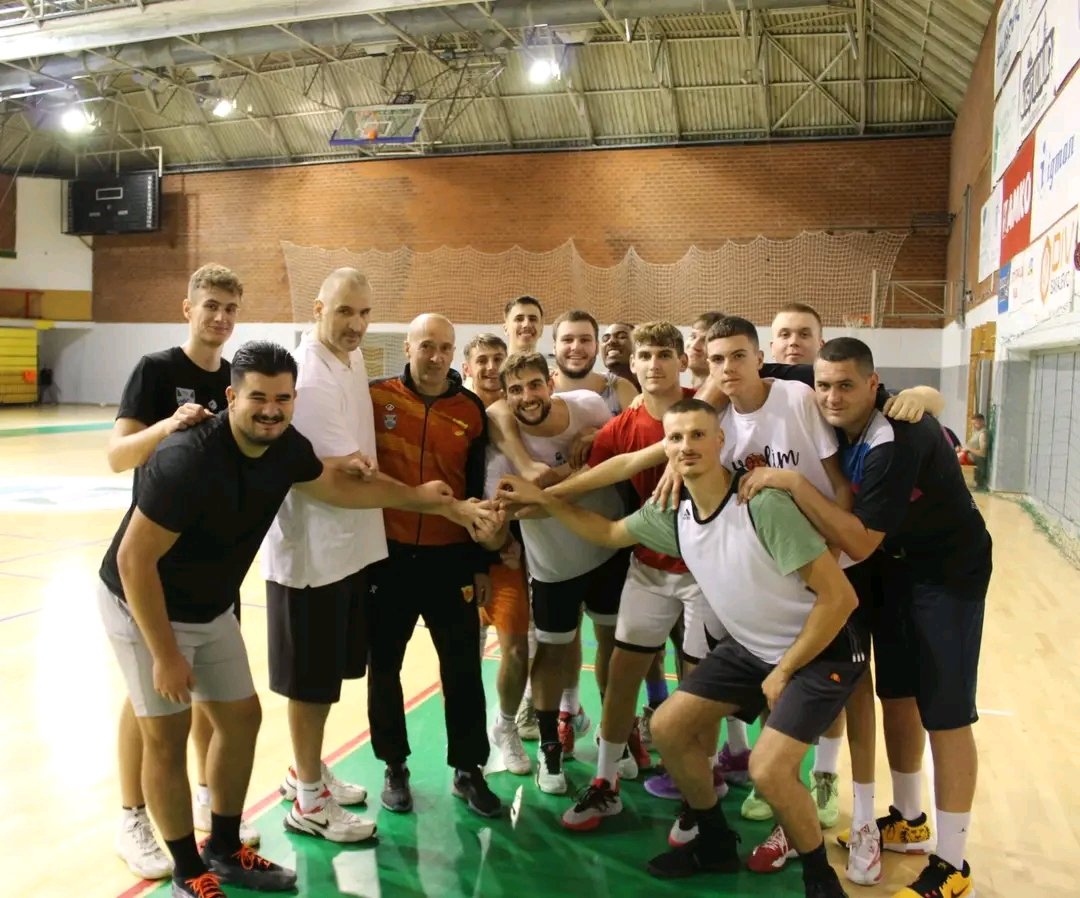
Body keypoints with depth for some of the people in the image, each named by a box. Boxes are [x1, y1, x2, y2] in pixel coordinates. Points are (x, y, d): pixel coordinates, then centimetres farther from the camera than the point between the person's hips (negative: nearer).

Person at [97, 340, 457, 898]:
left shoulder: (285, 447, -12)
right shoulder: (188, 459, -34)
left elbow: (334, 484, 10)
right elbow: (133, 560, -29)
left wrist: (416, 496, 17)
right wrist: (165, 654, -24)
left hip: (211, 609, 7)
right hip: (141, 605, -7)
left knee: (240, 718, 12)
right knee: (167, 735, -3)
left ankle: (225, 851, 30)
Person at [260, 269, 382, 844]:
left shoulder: (352, 357, 7)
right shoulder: (311, 378, -21)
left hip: (350, 543, 9)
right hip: (311, 548, -9)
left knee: (330, 672, 20)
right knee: (310, 678, 5)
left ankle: (307, 771, 39)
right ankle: (308, 801, 21)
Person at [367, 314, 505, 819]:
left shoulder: (472, 410, 2)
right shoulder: (375, 397, -4)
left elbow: (478, 488, 8)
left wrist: (482, 562, 9)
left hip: (450, 557, 1)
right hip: (386, 553, -1)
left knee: (463, 667, 8)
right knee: (384, 664, 11)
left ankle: (468, 770, 24)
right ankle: (394, 767, 30)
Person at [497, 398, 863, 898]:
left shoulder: (764, 506, -29)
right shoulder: (671, 514, -7)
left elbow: (839, 597, -25)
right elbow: (608, 533, 13)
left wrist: (783, 672, -17)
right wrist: (542, 500, 6)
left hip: (819, 651, -7)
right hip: (748, 646, 7)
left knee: (768, 770, -21)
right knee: (668, 728, 4)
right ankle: (716, 844, 27)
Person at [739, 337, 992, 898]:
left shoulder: (895, 442, -30)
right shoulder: (840, 424, -7)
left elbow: (859, 542, -31)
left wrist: (792, 484, -34)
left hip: (949, 571, -8)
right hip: (895, 563, 8)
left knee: (945, 714, -3)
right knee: (897, 695, 14)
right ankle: (909, 821, 32)